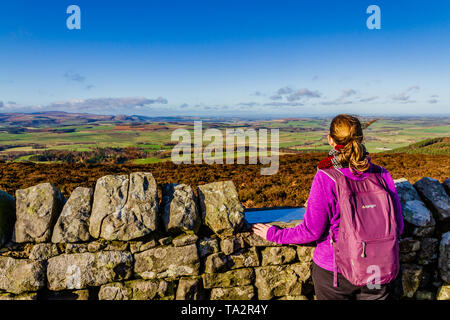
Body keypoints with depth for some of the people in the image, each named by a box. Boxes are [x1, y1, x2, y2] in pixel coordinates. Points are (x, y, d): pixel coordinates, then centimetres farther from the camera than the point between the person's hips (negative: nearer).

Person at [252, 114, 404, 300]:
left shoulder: (325, 178, -19)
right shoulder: (381, 175, -8)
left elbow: (311, 231, -16)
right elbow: (397, 226, -1)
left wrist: (274, 235, -1)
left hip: (335, 272, -3)